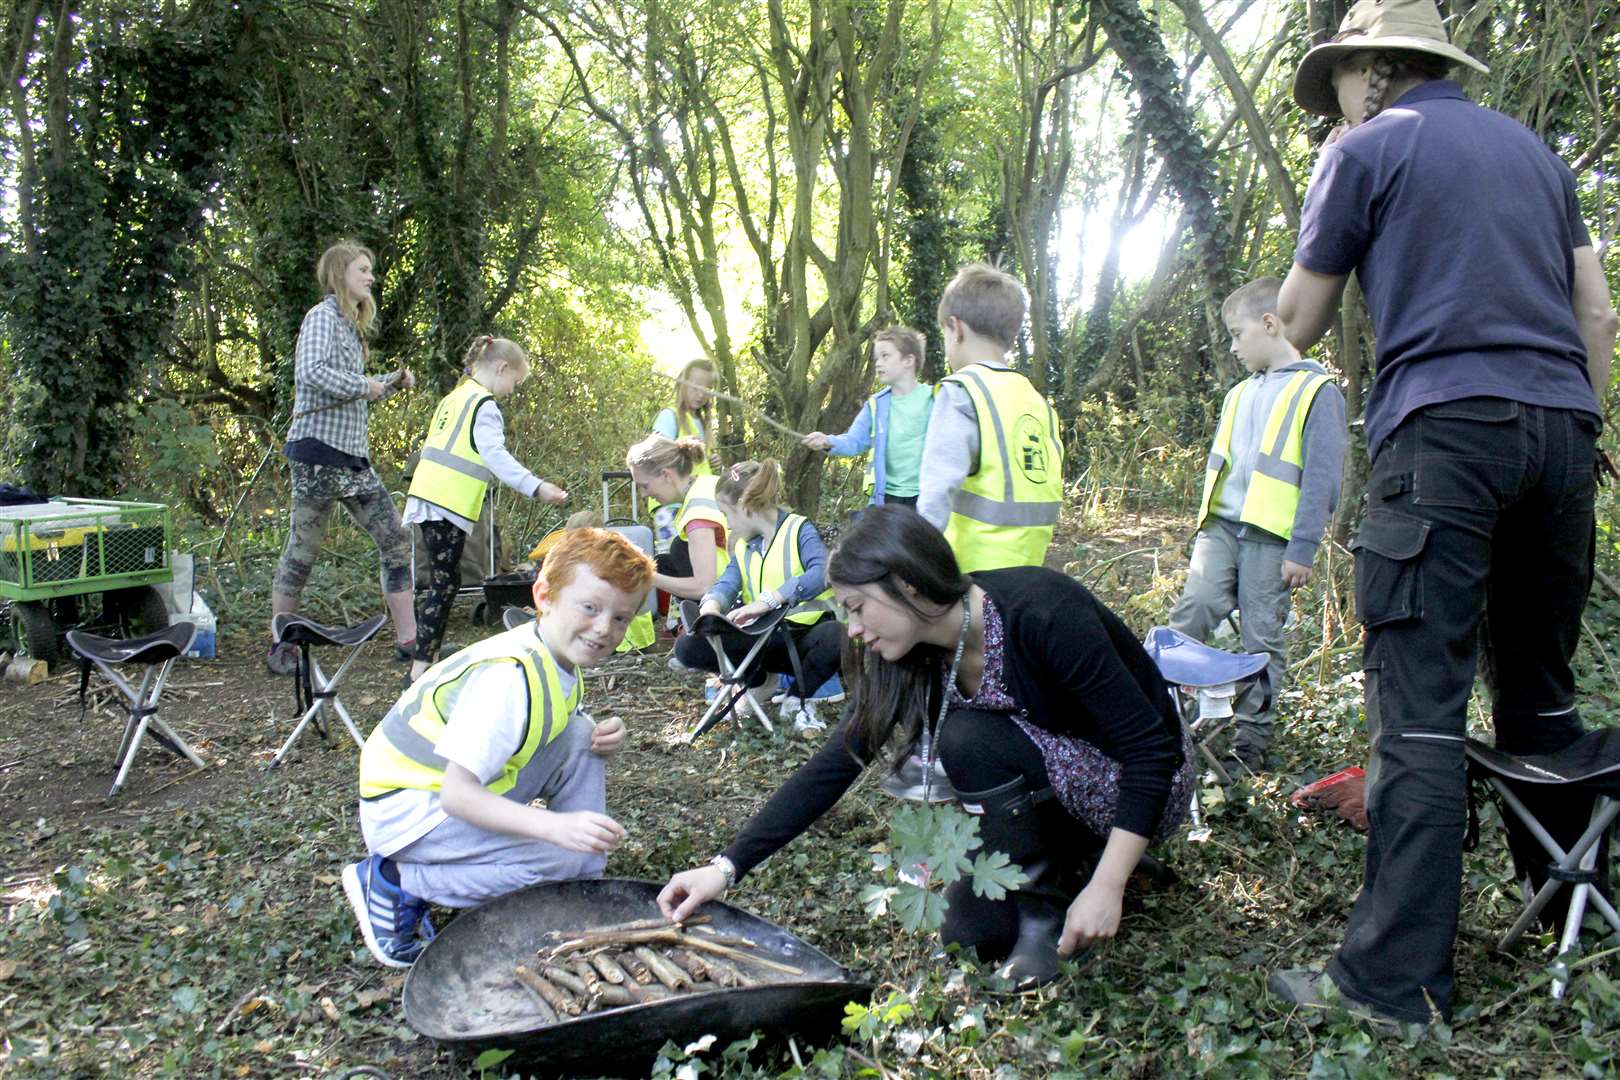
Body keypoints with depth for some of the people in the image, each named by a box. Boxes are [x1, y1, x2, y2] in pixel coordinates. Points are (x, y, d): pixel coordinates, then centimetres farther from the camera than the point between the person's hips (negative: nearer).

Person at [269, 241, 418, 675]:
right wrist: (364, 386, -14)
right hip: (320, 447, -9)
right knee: (302, 550, 0)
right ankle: (279, 646, 11)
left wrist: (391, 382, 12)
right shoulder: (323, 315, -6)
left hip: (354, 453, 9)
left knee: (394, 542, 2)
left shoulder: (351, 325, 21)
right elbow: (311, 373, -23)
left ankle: (407, 639, 5)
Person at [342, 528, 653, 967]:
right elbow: (456, 794, -34)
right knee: (560, 859, -23)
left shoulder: (558, 660, -2)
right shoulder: (509, 677, -30)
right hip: (406, 806, -9)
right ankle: (393, 884, -7)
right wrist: (556, 826, -44)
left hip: (473, 795, 9)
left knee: (580, 737, -1)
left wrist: (602, 738, -12)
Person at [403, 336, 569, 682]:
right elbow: (495, 455, -22)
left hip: (429, 495, 9)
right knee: (444, 583, -5)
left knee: (443, 580, 15)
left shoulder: (454, 397, 19)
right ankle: (421, 667, -5)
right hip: (449, 505, -9)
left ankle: (429, 654, 21)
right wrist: (536, 487, -31)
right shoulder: (484, 404, -9)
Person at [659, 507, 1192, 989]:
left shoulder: (1042, 613, -31)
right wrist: (727, 867, -16)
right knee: (971, 932, -5)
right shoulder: (912, 659, -11)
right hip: (1049, 786, 6)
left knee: (969, 737, -28)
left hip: (1138, 783, -6)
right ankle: (1079, 861, 16)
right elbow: (833, 767, -10)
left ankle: (1048, 913, -11)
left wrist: (1106, 888, -32)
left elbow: (1150, 747, -28)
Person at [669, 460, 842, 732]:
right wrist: (711, 606, -30)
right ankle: (760, 680, 6)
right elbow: (726, 584, -5)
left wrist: (767, 601, -42)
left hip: (804, 634, -5)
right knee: (687, 646, -12)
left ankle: (797, 699, -12)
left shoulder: (799, 529, -10)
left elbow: (821, 572, -31)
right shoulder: (742, 546, 11)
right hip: (763, 640, 5)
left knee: (838, 636, -41)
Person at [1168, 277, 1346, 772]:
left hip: (1271, 536, -5)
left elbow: (1321, 477, -9)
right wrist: (1204, 524, 20)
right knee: (1192, 611, -10)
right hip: (1221, 527, 5)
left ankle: (1251, 738, 11)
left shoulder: (1316, 391, -4)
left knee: (1262, 637, 2)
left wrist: (1302, 549, -13)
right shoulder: (1240, 394, 17)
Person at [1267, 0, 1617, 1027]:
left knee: (1420, 707, -9)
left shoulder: (1366, 149, 5)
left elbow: (1302, 326, 9)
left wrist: (1332, 244, 22)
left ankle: (1399, 976, -9)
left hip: (1444, 429, -6)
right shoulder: (1532, 148, 22)